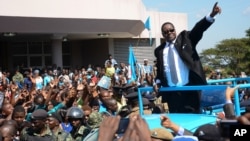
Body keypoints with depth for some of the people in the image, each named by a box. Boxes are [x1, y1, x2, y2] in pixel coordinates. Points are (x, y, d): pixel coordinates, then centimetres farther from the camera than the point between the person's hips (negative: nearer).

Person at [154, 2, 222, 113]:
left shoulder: (185, 38, 9)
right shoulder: (159, 50, 13)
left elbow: (198, 29, -6)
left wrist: (211, 15, -20)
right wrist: (158, 82, 3)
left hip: (189, 88, -2)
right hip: (171, 92, 2)